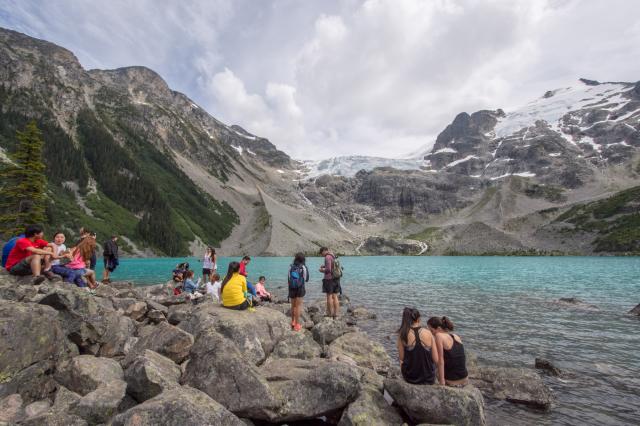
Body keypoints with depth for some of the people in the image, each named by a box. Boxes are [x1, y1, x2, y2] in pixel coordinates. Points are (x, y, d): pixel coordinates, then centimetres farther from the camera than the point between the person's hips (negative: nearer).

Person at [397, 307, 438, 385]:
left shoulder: (402, 334, -11)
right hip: (429, 379, 1)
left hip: (410, 378, -1)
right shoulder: (428, 333, -9)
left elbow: (401, 358, -7)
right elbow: (436, 360, -6)